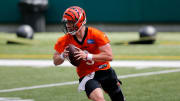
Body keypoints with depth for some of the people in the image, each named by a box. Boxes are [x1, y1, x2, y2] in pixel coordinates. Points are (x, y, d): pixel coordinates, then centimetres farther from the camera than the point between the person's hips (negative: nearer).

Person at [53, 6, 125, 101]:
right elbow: (56, 62, 3)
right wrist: (63, 56, -21)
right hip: (86, 75, 0)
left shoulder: (96, 34, -18)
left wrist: (87, 56, -30)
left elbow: (109, 56, -22)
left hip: (104, 71, 0)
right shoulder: (65, 41, -9)